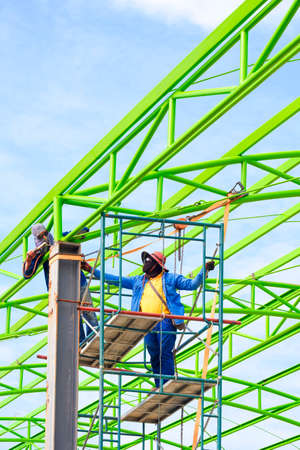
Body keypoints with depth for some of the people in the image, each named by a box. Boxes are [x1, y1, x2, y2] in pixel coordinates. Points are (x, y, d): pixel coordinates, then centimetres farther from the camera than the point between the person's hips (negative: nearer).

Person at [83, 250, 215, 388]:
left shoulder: (170, 278, 11)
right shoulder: (138, 281, 22)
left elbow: (191, 284, 6)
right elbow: (116, 280, 24)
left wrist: (204, 270, -8)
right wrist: (92, 271, 21)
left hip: (165, 321, -5)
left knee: (165, 354, -10)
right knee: (154, 356, 6)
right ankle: (158, 387, 13)